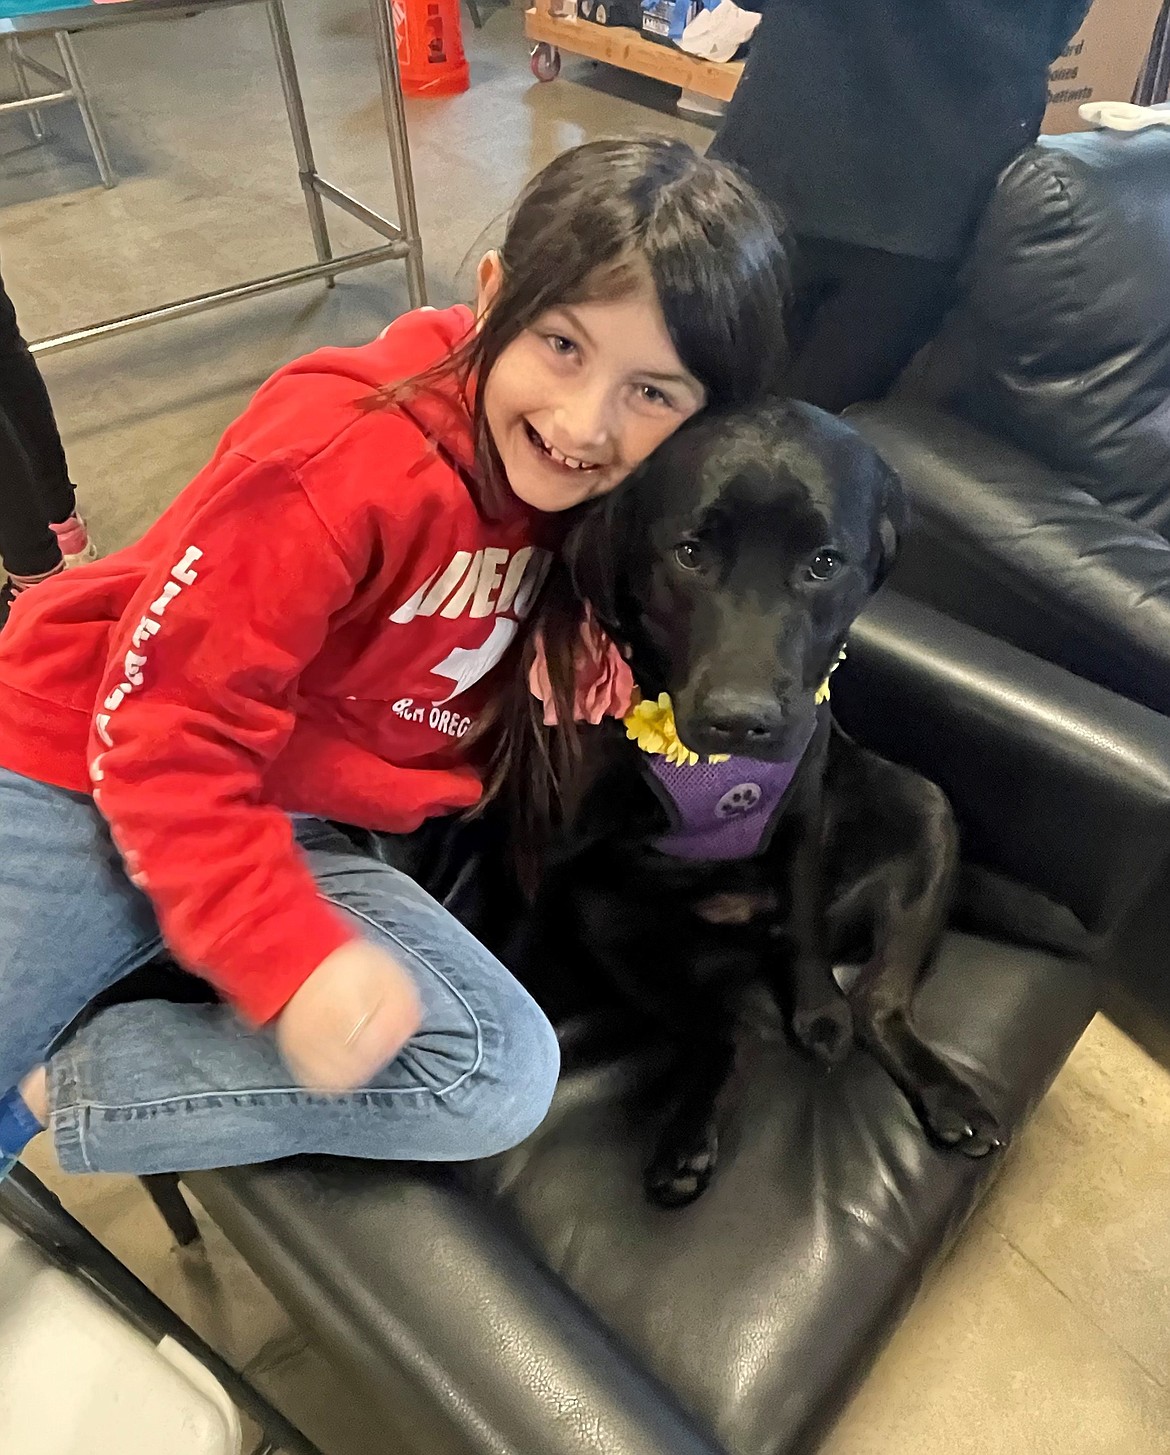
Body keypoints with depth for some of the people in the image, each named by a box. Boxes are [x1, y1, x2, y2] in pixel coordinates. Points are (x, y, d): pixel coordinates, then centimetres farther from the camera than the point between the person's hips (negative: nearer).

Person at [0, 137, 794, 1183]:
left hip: (291, 830, 5)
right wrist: (293, 957, -27)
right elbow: (163, 726, -20)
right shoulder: (347, 455, -22)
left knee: (504, 1074, -15)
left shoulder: (619, 503, -3)